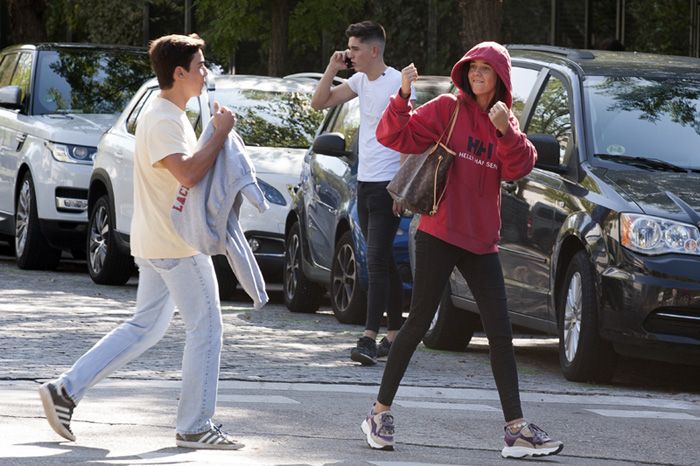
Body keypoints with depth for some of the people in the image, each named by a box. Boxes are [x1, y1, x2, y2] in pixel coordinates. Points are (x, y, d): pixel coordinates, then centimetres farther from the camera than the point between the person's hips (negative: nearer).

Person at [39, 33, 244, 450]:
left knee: (145, 328, 14)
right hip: (176, 243, -10)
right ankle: (195, 427, 3)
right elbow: (189, 173, -32)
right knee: (206, 327, -2)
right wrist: (221, 133, -21)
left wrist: (217, 134, 9)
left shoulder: (169, 115, 15)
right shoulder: (163, 120, -18)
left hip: (158, 241, 10)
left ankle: (66, 391, 12)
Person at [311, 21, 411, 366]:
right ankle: (395, 334, 18)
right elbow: (319, 103, 17)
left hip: (388, 185, -8)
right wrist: (332, 69, 3)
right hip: (365, 182, 8)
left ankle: (369, 337, -19)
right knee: (383, 263, 12)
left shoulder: (397, 83, -13)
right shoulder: (360, 81, 11)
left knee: (377, 262, -13)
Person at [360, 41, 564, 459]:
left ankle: (517, 430, 4)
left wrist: (505, 131, -21)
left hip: (481, 240, 5)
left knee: (501, 334, 3)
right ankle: (380, 412, 10)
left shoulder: (506, 123, 11)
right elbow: (396, 136, -11)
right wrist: (403, 97, -26)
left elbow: (519, 168, -6)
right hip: (440, 235, -5)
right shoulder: (448, 109, -3)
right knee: (418, 324, -2)